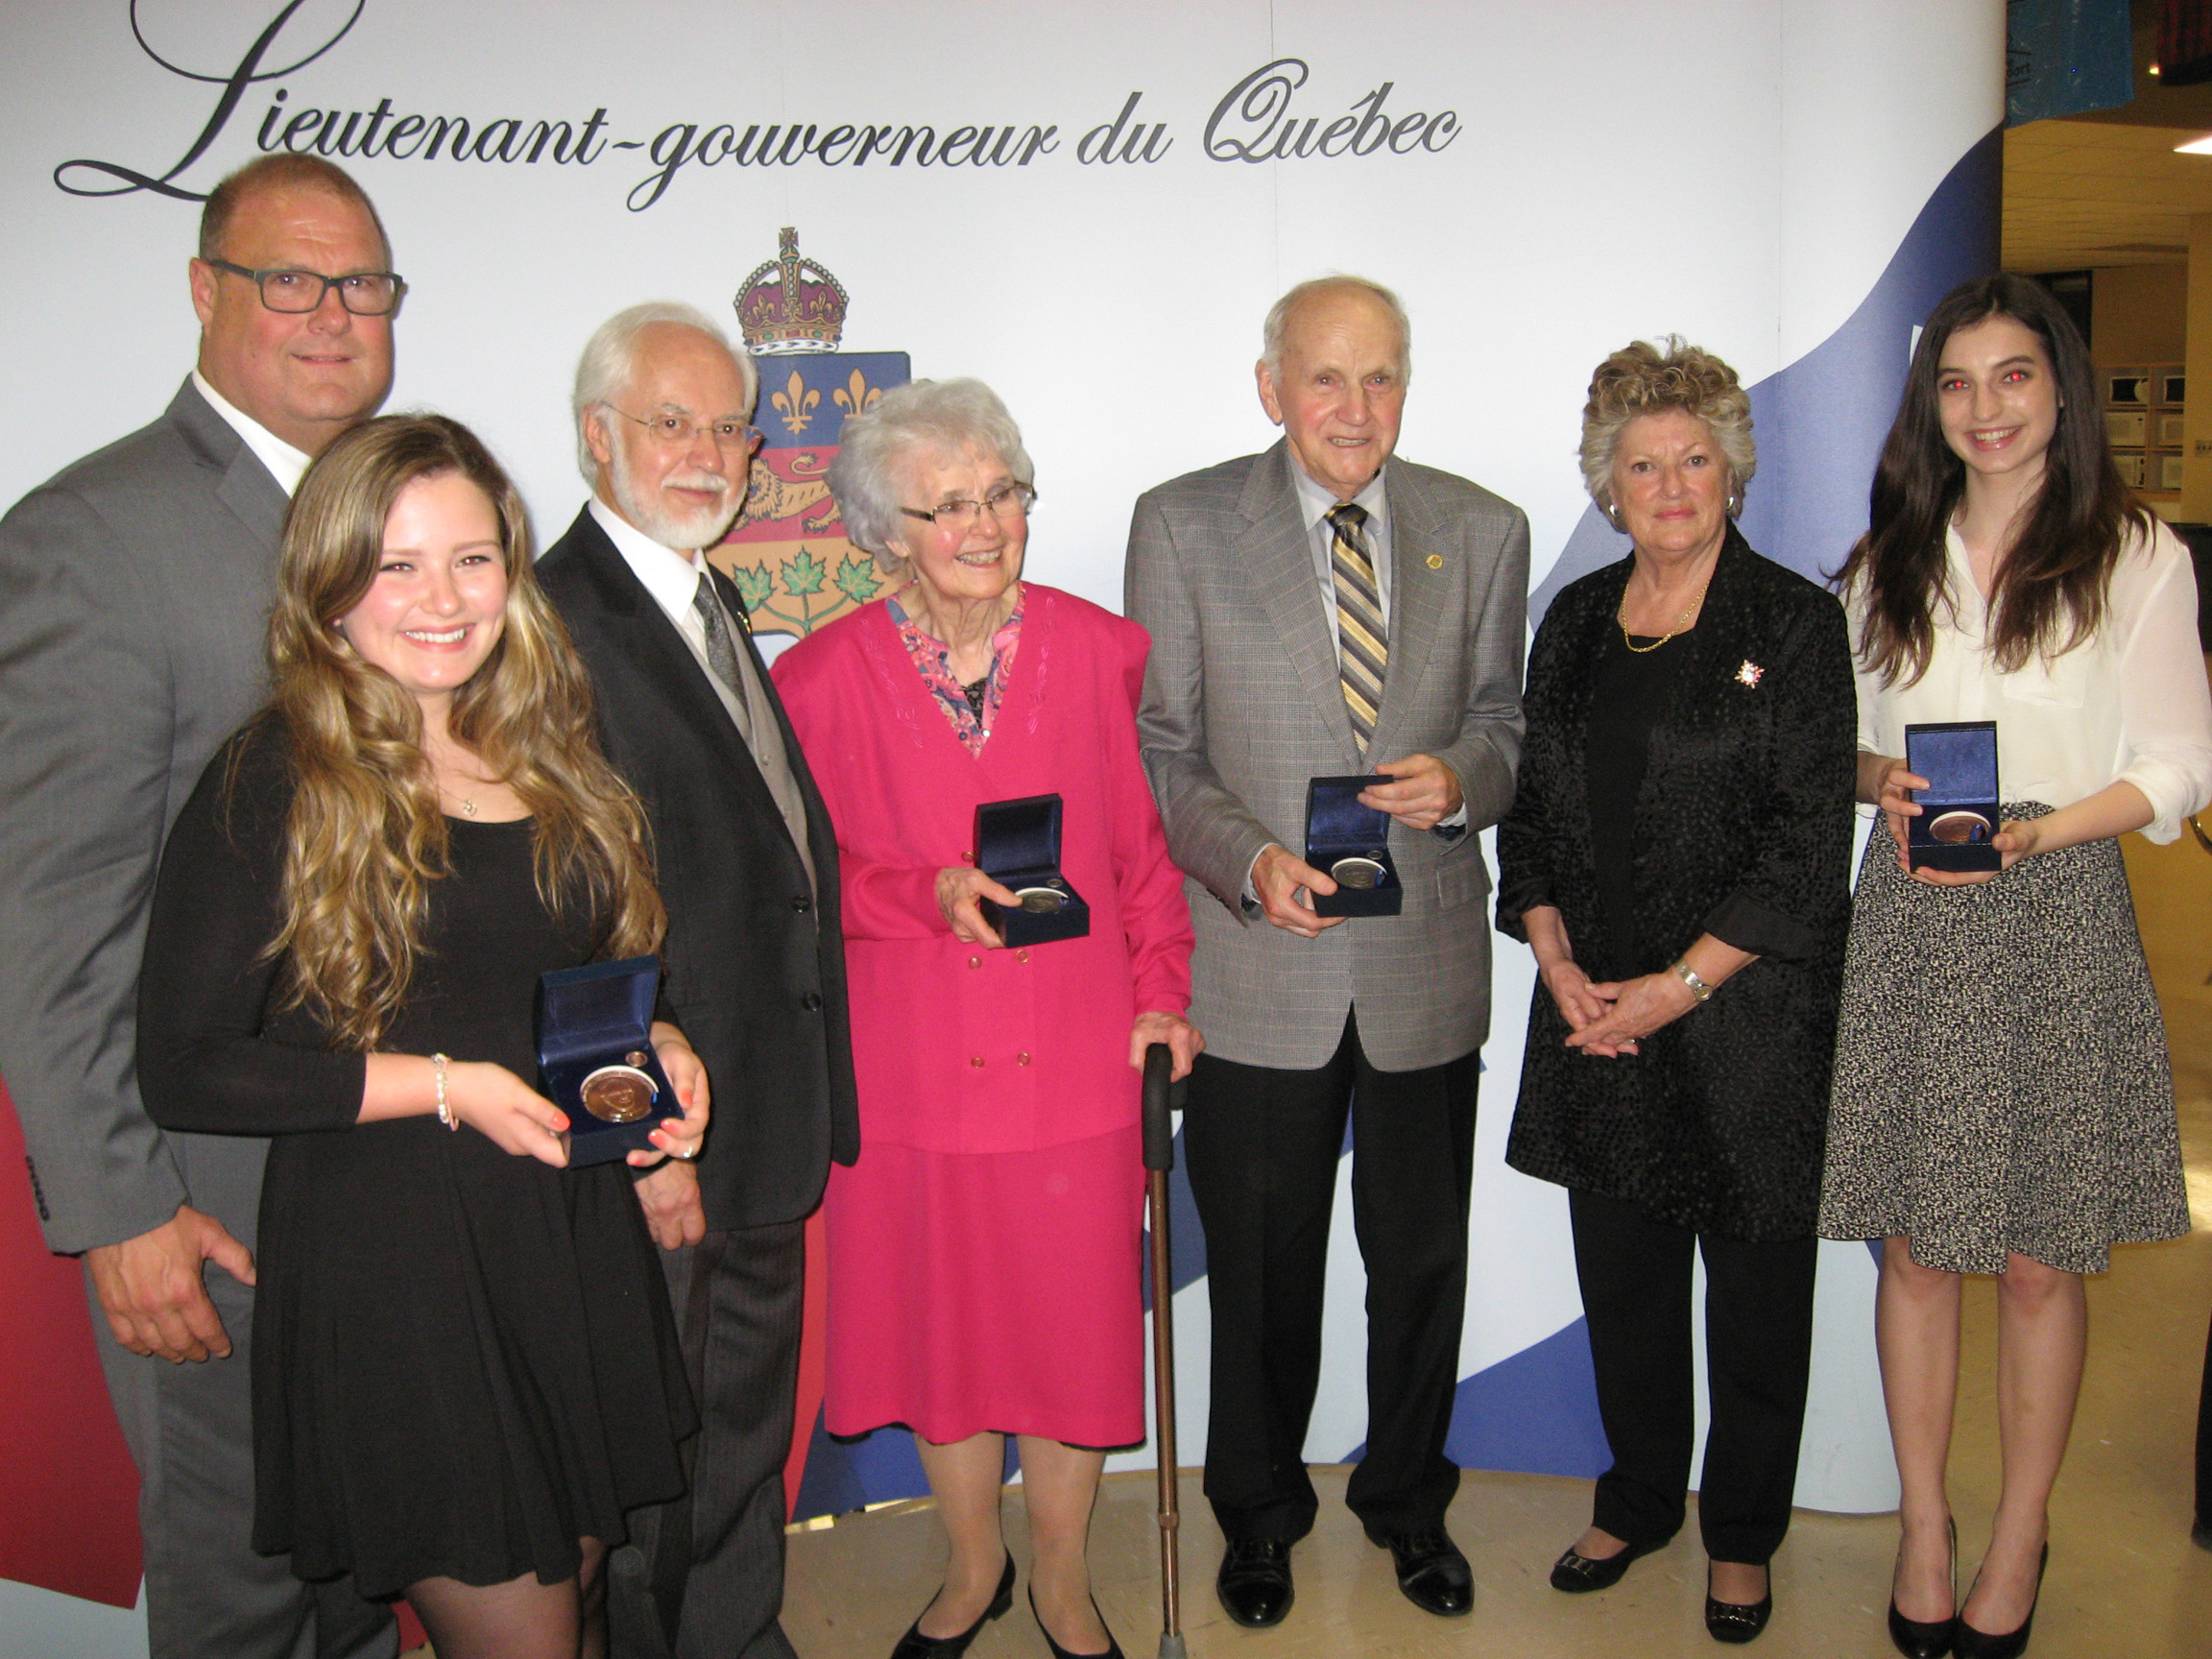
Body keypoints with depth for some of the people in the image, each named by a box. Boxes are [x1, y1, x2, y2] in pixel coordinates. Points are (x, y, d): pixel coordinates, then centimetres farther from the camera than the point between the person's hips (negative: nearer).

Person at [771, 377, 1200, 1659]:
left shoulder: (1096, 648, -1)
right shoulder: (827, 674, -5)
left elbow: (1141, 845, 5)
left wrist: (1163, 992, -4)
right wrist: (928, 894, -16)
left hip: (1075, 1049, 0)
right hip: (913, 1058, 0)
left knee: (1076, 1313, 10)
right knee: (940, 1313, 14)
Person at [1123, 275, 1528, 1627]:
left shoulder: (1484, 532, 3)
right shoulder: (1183, 525, -4)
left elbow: (1506, 724, 9)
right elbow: (1155, 745, -3)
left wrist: (1462, 781, -14)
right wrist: (1248, 858, -20)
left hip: (1429, 964, 2)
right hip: (1257, 963, -2)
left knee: (1423, 1258, 17)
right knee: (1261, 1264, 14)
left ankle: (1410, 1499, 42)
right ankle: (1259, 1511, 38)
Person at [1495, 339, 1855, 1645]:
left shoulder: (1794, 621, -5)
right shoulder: (1575, 623, 9)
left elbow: (1809, 844, -10)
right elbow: (1532, 811, 10)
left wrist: (1680, 984, -14)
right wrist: (1558, 962, -5)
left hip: (1747, 1013, -4)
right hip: (1597, 1014, 4)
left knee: (1754, 1284, 9)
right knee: (1622, 1276, 13)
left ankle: (1741, 1535, 29)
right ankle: (1638, 1501, 34)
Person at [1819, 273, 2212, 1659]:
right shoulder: (1893, 561, 13)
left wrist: (2035, 830, -15)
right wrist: (1880, 784, -7)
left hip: (2059, 923, -3)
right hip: (1908, 923, 3)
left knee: (2040, 1262, 5)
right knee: (1916, 1247, 7)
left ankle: (2021, 1541, 23)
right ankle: (1925, 1527, 22)